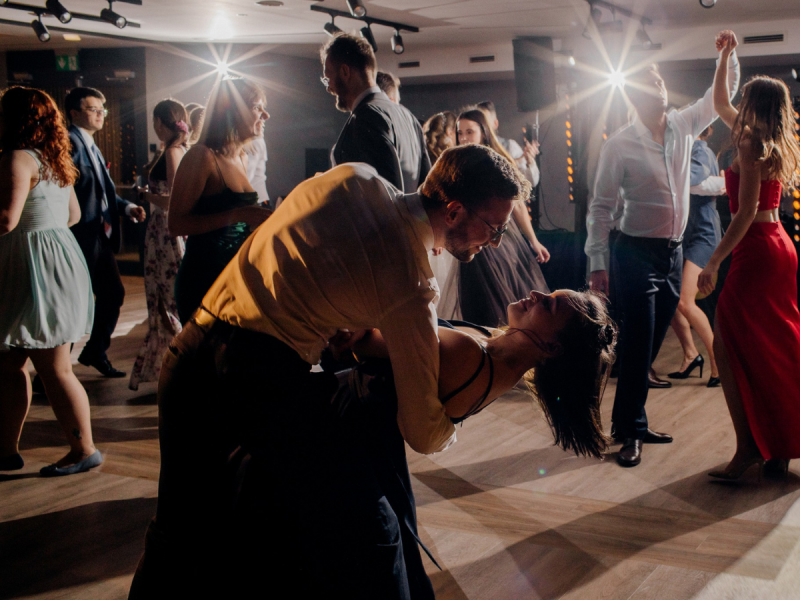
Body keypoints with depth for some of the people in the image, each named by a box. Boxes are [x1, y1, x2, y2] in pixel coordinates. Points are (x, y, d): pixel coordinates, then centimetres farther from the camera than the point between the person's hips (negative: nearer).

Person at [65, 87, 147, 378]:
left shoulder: (92, 147, 18)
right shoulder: (70, 143, -13)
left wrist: (127, 207, 8)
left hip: (100, 236, 10)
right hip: (81, 237, -10)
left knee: (113, 292, 16)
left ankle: (95, 351, 33)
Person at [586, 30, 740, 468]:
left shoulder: (683, 126, 5)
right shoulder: (620, 145, -10)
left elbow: (721, 96, 19)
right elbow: (601, 206, -9)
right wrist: (597, 262, -13)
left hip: (673, 252, 6)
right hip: (637, 253, -6)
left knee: (650, 345, 11)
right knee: (638, 345, -6)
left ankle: (629, 421, 23)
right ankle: (630, 431, 4)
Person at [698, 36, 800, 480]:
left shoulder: (751, 146, -12)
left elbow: (746, 212, -19)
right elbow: (719, 105, 29)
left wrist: (714, 262, -20)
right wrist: (725, 58, 34)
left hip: (756, 251, -9)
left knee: (730, 349, -6)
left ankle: (749, 448, -7)